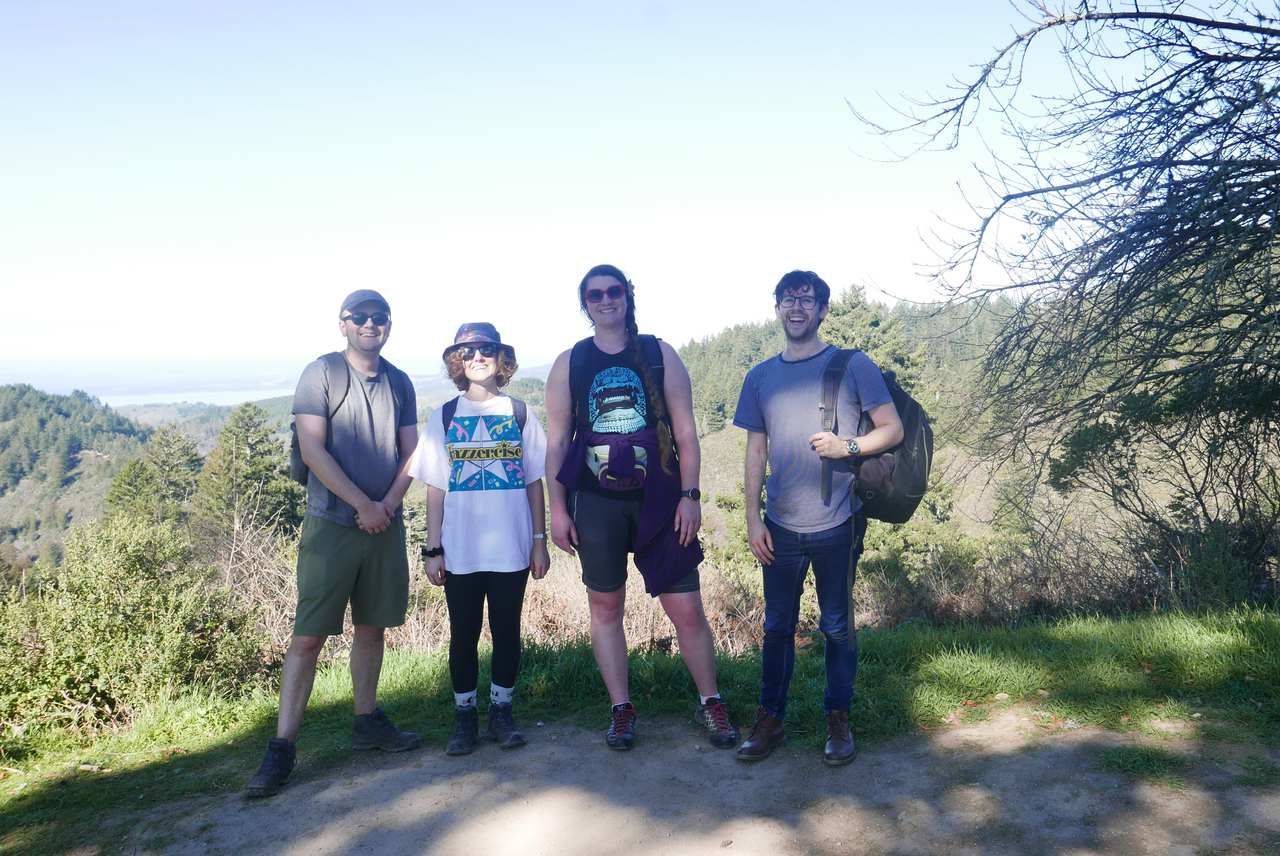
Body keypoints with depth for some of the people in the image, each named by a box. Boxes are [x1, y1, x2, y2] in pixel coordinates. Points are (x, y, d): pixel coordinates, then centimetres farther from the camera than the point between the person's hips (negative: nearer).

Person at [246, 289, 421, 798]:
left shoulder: (399, 383, 11)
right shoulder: (321, 374, -4)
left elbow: (410, 451, 9)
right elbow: (313, 451, -11)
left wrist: (387, 504, -7)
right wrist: (363, 505, -14)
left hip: (385, 524, 5)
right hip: (331, 525, -5)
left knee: (372, 627, 13)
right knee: (308, 636, -4)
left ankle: (367, 722, 27)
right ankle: (282, 747, 4)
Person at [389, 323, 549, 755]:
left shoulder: (518, 413, 4)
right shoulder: (444, 418, 4)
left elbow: (535, 482, 5)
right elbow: (436, 489, 4)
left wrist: (540, 540, 1)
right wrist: (433, 549, -1)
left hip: (511, 548, 0)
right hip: (460, 551, 0)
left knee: (507, 631, 8)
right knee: (464, 634, 8)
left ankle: (501, 711, 22)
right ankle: (464, 715, 21)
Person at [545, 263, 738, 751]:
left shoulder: (659, 355, 4)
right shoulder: (569, 364, 6)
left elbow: (685, 432, 3)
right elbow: (557, 441, 6)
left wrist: (690, 496, -5)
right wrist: (557, 507, 0)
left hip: (658, 499, -1)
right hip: (595, 503, 1)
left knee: (686, 608, -1)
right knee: (605, 605, 8)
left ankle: (710, 703, 18)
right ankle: (621, 709, 23)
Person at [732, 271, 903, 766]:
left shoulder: (853, 366, -3)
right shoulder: (760, 377, 7)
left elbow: (892, 430, -1)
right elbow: (756, 452, 9)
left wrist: (847, 447, -19)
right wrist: (753, 520, 3)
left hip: (836, 525, -2)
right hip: (781, 527, 3)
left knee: (836, 627, 9)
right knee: (777, 627, 11)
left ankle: (839, 720, 24)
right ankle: (770, 719, 24)